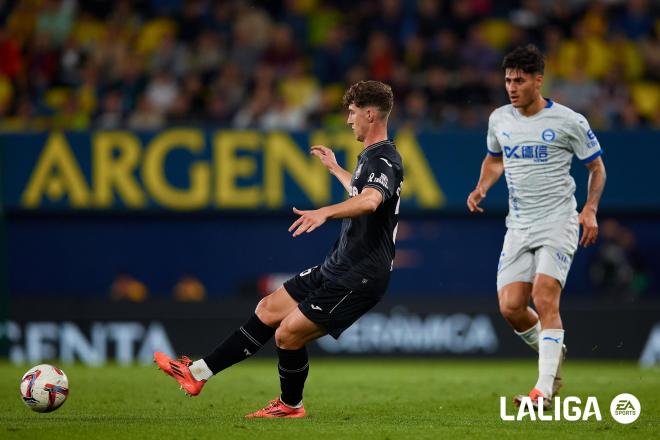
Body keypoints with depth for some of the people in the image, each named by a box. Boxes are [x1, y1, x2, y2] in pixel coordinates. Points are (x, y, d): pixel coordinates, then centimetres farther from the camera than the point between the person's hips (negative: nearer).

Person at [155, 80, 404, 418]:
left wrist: (326, 212, -56)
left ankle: (290, 405, 14)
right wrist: (335, 169, 53)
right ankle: (199, 372, 17)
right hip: (337, 267, 10)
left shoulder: (383, 160, -18)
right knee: (268, 310, 11)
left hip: (358, 279, -10)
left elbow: (369, 201, -42)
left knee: (288, 334, -11)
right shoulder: (370, 156, 15)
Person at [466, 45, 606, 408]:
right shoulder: (499, 120, 6)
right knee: (510, 306, -5)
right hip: (518, 226, 5)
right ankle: (553, 354, 25)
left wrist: (590, 210, -9)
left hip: (558, 224, -5)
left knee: (545, 299, -20)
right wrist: (482, 187, 6)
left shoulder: (568, 121, -7)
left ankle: (544, 391, -20)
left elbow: (596, 166, 4)